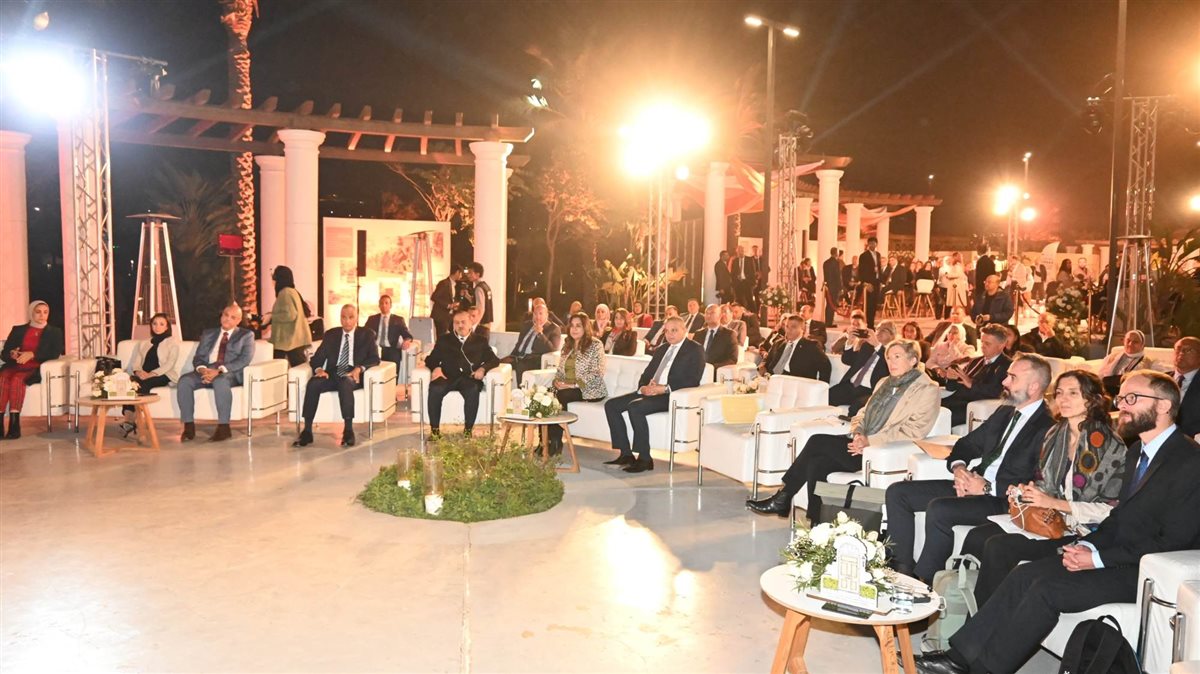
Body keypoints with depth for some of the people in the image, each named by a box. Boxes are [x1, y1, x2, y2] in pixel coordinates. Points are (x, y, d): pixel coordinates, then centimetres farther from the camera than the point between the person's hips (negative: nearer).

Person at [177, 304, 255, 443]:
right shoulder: (208, 334, 23)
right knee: (184, 380, -25)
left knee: (220, 381, -38)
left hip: (230, 374, -4)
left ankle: (224, 428, -32)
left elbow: (245, 359, -6)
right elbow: (198, 357, 15)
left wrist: (219, 370, -19)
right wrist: (202, 369, -11)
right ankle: (189, 426, -22)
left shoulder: (246, 335, 10)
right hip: (206, 371, 4)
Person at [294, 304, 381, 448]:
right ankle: (307, 431, -28)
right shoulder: (330, 335, 18)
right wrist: (319, 369, -11)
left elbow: (374, 358, 1)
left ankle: (348, 430, -37)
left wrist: (359, 368, -19)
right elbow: (317, 358, 13)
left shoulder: (367, 334, 11)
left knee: (345, 383, -39)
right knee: (313, 383, -29)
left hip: (353, 375, -3)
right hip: (332, 375, 3)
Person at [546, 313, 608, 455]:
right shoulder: (567, 345, 16)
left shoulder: (595, 345, -5)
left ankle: (555, 443, -22)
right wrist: (557, 381, -5)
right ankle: (545, 440, -24)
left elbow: (596, 374, -12)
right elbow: (559, 370, 18)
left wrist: (573, 385, -20)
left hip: (589, 389, -5)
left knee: (560, 396, -33)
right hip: (565, 388, 5)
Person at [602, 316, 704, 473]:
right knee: (611, 405, -7)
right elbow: (646, 375, 21)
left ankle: (644, 459, -21)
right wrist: (643, 387, -4)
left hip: (672, 396, -8)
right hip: (649, 392, 8)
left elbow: (692, 381, -12)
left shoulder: (695, 350, 0)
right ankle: (626, 454, -6)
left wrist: (664, 388, -21)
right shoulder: (661, 350, 23)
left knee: (635, 407, -31)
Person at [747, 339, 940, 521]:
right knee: (817, 463, -18)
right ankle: (817, 526, -10)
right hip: (864, 444, 8)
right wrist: (858, 434, -3)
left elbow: (913, 431, -12)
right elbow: (863, 414, 21)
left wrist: (870, 441, -17)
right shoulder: (885, 382, 22)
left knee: (818, 441, -20)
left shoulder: (927, 389, -2)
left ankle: (783, 499, -8)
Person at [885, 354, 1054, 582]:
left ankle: (922, 580, -15)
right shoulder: (1005, 412, 16)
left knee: (939, 509, -33)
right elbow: (967, 443, 22)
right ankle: (902, 567, -1)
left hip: (1003, 499, -9)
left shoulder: (1048, 428, -12)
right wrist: (958, 467, -1)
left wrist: (988, 487, -18)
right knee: (898, 492, -2)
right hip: (972, 484, 9)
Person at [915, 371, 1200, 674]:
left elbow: (1174, 542, -19)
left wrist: (1099, 558, -19)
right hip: (1119, 555, 8)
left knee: (1047, 589, -22)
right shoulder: (1139, 450, 15)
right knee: (1025, 575, -9)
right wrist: (1087, 545, -3)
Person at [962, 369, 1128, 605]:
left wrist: (1054, 503, -17)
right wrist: (1024, 492, 0)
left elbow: (1110, 508, -13)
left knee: (998, 547, -26)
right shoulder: (1055, 434, 11)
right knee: (977, 537, -16)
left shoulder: (1110, 445, -10)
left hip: (1079, 531, -7)